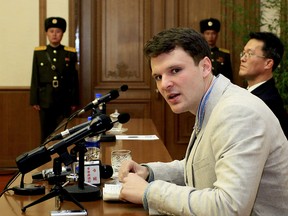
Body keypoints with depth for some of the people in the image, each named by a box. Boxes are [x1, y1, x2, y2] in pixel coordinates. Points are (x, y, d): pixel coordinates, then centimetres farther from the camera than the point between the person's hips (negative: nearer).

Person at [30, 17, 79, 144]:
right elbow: (35, 78, 5)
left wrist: (74, 102, 2)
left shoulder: (70, 53, 4)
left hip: (64, 102, 0)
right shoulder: (39, 53, 5)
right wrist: (34, 101, 1)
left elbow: (74, 79, 4)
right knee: (46, 135, 5)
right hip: (45, 101, 0)